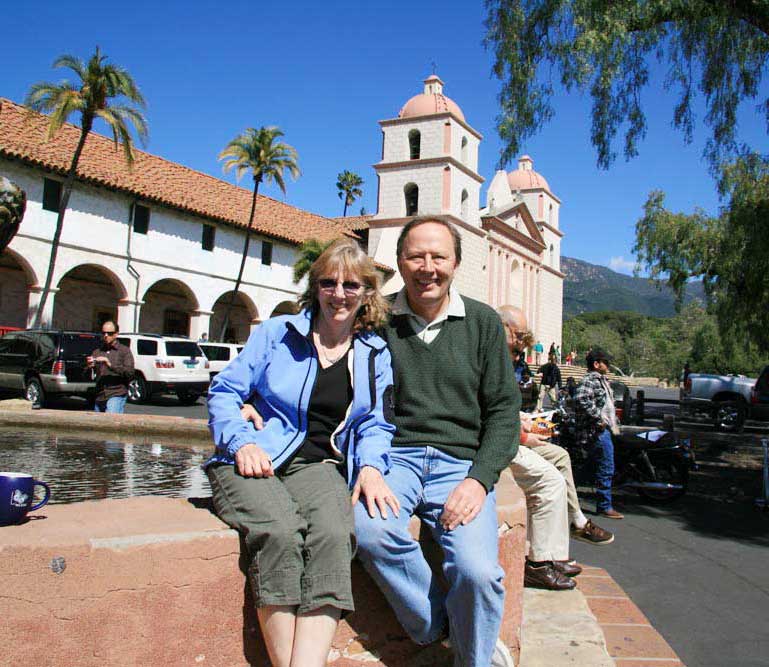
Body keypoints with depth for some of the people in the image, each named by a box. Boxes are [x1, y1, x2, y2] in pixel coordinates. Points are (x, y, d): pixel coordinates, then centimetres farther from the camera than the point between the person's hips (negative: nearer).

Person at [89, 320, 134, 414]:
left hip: (117, 395, -5)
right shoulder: (97, 352, 17)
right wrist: (89, 367, -10)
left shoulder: (124, 351, 6)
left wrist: (110, 365, -17)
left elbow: (130, 373, -8)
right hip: (99, 396, 5)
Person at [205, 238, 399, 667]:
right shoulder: (277, 332, 10)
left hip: (319, 465, 2)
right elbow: (224, 392, 8)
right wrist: (241, 442, -10)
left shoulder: (375, 353, 16)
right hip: (254, 462, -1)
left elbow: (376, 424, 14)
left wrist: (371, 465, -8)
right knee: (280, 530, -34)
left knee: (333, 533, -33)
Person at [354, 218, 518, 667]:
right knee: (370, 529, -32)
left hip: (462, 462, 0)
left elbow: (504, 409, 6)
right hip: (394, 456, 0)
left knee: (478, 571, -24)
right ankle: (445, 628, -6)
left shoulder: (483, 322, 8)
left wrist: (479, 479, -7)